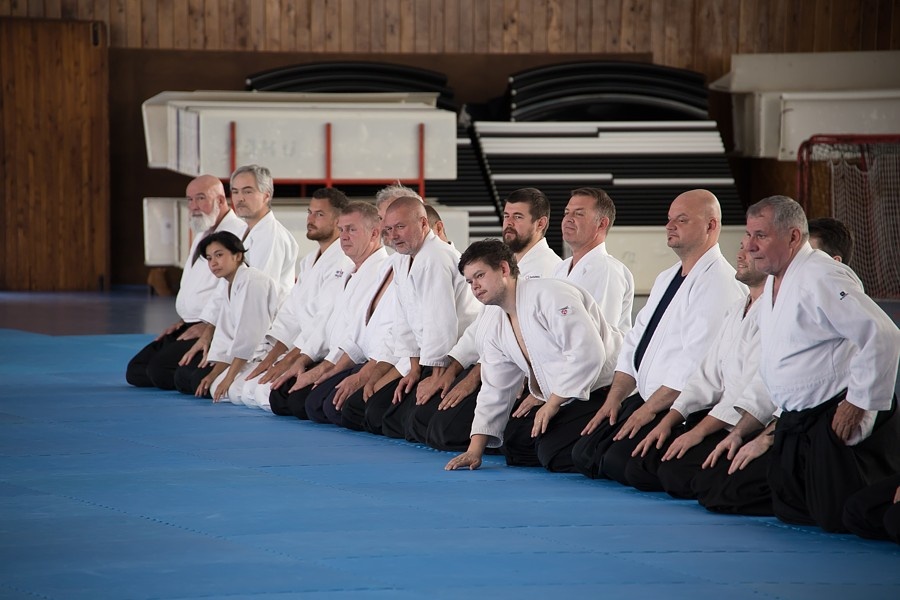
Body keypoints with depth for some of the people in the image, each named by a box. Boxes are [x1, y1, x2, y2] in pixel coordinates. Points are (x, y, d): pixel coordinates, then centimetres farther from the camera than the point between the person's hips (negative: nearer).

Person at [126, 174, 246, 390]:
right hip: (190, 327, 11)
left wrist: (208, 327, -20)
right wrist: (182, 322, 13)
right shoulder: (202, 234, 18)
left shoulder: (239, 233, -15)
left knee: (161, 370, -24)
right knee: (136, 372, 7)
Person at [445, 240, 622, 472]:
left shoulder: (549, 296, -19)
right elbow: (495, 391, 14)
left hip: (602, 390, -10)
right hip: (565, 401, 10)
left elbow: (587, 352, -26)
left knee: (555, 455, -23)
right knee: (517, 446, 10)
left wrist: (552, 403, -19)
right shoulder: (497, 326, 10)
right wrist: (475, 450, 6)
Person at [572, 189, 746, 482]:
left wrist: (648, 409, -17)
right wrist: (614, 399, 6)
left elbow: (695, 361, -22)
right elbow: (635, 340, 18)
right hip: (645, 401, 10)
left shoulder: (717, 284, -16)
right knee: (584, 455, 0)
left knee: (617, 463, -23)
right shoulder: (666, 279, 18)